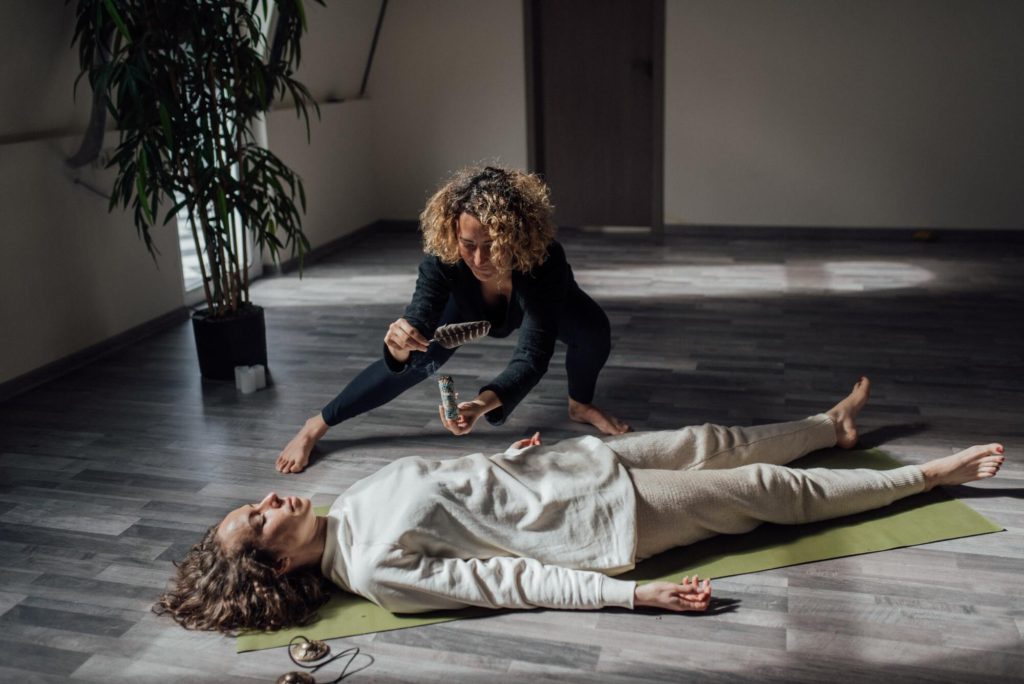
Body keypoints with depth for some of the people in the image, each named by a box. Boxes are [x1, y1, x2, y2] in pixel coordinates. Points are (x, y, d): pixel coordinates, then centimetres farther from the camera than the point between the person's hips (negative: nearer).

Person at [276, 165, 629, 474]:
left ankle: (580, 404, 6)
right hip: (468, 305, 1)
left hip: (542, 298, 0)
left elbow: (531, 357, -50)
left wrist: (483, 403, -69)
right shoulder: (442, 257, -41)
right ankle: (317, 425, 6)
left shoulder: (545, 259, -46)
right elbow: (419, 317, -44)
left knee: (593, 330, -26)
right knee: (418, 359, -13)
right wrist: (401, 345, -70)